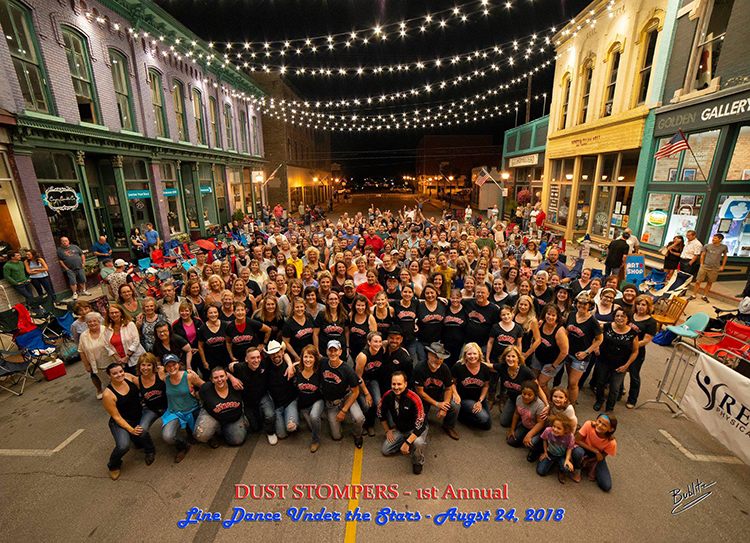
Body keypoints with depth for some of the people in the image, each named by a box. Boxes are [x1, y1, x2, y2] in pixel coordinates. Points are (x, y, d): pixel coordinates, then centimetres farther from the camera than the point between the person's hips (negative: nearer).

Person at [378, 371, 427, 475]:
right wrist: (387, 430, 5)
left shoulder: (414, 399, -32)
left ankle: (418, 462, -2)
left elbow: (420, 425, -31)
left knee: (417, 443, -35)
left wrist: (407, 443, -33)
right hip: (400, 429, 5)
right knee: (386, 450, -2)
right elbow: (380, 413, 4)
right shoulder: (388, 396, -17)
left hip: (416, 429, -5)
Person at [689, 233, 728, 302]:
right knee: (698, 281, -2)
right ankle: (693, 295, 8)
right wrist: (701, 264, 2)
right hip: (704, 267, -1)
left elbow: (725, 256, 13)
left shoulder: (724, 247, 0)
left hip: (715, 269, 1)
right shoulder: (707, 246, -1)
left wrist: (722, 266, 8)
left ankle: (704, 296, 21)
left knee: (710, 283, 9)